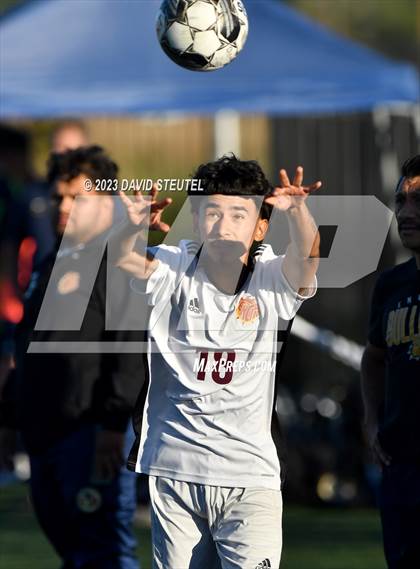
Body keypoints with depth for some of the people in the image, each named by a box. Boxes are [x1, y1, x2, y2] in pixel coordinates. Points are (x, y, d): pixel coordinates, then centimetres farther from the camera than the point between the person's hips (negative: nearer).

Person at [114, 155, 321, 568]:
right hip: (173, 471, 1)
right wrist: (134, 227, -41)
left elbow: (306, 255, -20)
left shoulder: (271, 281, -1)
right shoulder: (173, 271, 0)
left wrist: (297, 211, -42)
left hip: (250, 476, -1)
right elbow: (123, 257, -18)